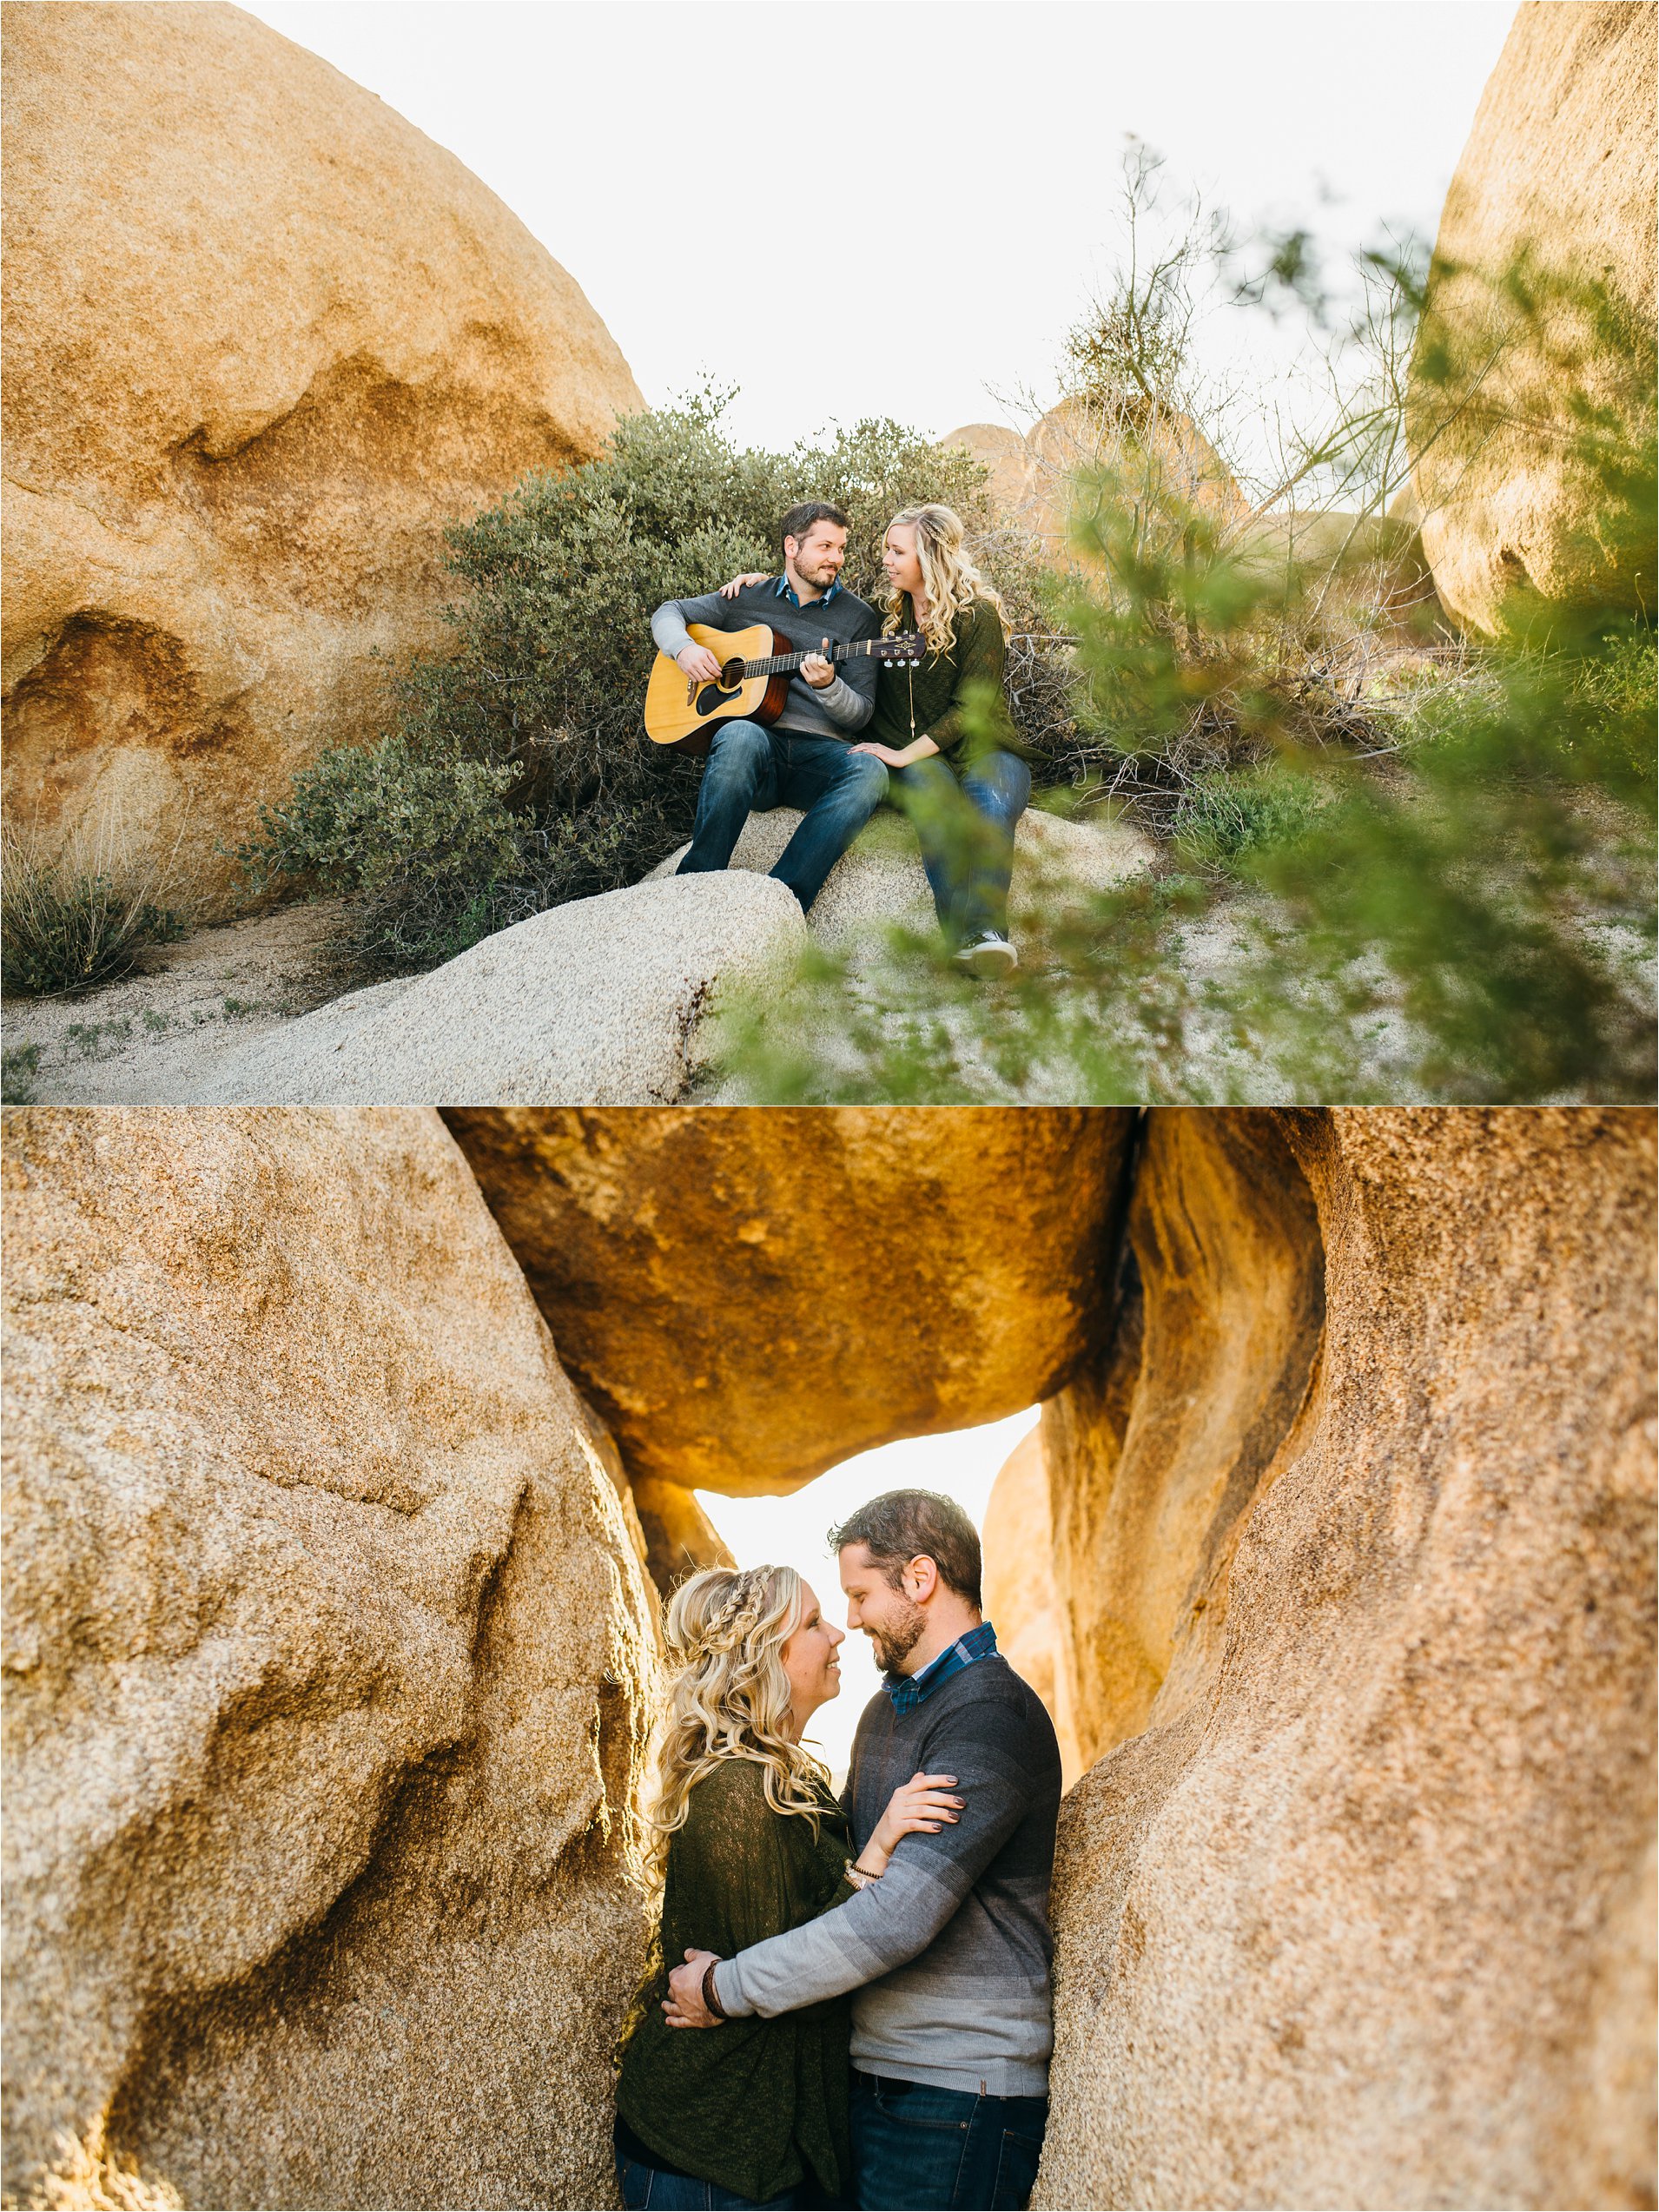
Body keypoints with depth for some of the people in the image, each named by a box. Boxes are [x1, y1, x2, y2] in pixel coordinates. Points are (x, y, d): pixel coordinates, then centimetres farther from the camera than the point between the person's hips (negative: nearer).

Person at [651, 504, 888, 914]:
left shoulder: (859, 617, 11)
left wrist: (828, 686, -17)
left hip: (820, 753, 0)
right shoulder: (748, 597, 16)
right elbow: (669, 612, 22)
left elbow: (861, 714, 6)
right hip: (758, 745, 0)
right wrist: (684, 649, -1)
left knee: (869, 772, -35)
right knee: (741, 736, -38)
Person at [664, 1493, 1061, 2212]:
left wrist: (726, 1987, -17)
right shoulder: (887, 1707, 14)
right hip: (872, 2071, 8)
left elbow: (898, 1915, -26)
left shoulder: (992, 1716, -19)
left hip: (958, 2089, -8)